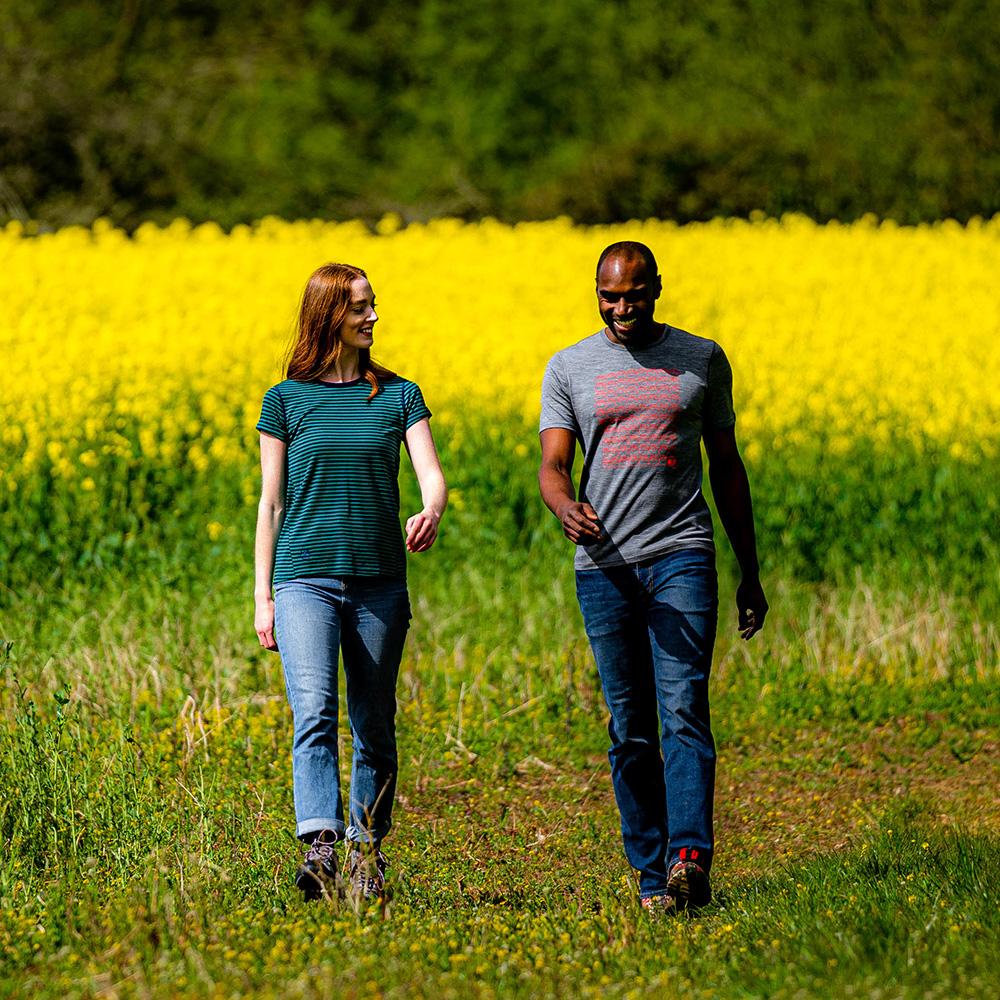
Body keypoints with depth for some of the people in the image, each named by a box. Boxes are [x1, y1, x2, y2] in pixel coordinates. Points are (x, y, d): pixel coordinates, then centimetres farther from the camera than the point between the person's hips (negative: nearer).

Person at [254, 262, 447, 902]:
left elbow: (432, 474, -4)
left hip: (379, 583, 2)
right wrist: (262, 596, 2)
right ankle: (320, 847, -32)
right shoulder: (287, 400, 5)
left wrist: (432, 513, -28)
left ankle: (367, 853, 19)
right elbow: (271, 503, 7)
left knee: (375, 728, 7)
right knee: (315, 712, -20)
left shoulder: (399, 396, 8)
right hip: (306, 578, -2)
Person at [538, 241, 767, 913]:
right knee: (630, 726, 4)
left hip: (682, 554, -1)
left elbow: (726, 465, 15)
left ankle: (691, 858, -25)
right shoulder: (570, 369, 9)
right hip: (605, 563, 1)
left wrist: (751, 573, 16)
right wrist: (566, 508, -26)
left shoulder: (702, 360, 10)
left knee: (683, 710, -15)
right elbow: (554, 463, -1)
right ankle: (650, 872, 10)